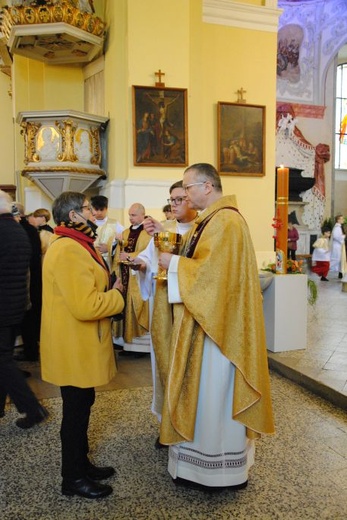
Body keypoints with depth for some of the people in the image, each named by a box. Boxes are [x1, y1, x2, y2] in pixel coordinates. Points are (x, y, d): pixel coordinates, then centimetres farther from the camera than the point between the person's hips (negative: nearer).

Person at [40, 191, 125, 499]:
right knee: (76, 412, 6)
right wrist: (118, 296, -15)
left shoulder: (75, 245, 13)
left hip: (82, 346, 10)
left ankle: (81, 465, 39)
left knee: (81, 409, 22)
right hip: (74, 349, -10)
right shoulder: (68, 250, -24)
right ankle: (73, 479, 26)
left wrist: (110, 288, 2)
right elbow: (85, 306, -30)